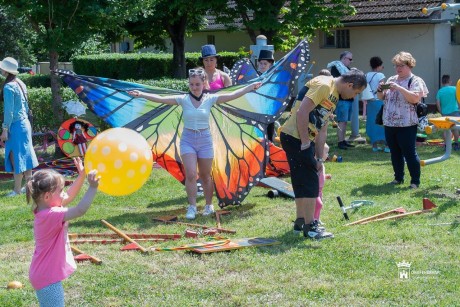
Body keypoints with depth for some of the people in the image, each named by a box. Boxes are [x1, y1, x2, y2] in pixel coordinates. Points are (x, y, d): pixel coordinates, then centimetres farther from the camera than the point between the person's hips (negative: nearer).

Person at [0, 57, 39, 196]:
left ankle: (17, 189, 1)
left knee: (16, 156, -3)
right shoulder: (20, 84, 9)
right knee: (24, 155, 13)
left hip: (16, 126, -8)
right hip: (25, 123, 8)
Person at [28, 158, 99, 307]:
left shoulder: (45, 209, 2)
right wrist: (93, 187, -26)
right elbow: (80, 210, -30)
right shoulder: (51, 215, -26)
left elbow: (70, 196, 11)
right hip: (48, 277, -10)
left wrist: (82, 175, 2)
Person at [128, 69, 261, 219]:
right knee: (191, 174, -12)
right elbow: (160, 99, -11)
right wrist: (141, 94, -20)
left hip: (205, 139, 0)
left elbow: (232, 95, -6)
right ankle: (192, 207, -1)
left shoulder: (210, 99, -2)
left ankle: (209, 205, 28)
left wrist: (250, 87, -12)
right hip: (188, 139, 0)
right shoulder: (183, 99, -3)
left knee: (205, 176, 11)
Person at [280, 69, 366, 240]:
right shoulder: (323, 85, -13)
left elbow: (322, 130, 19)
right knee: (310, 181, -6)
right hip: (295, 137, -10)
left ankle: (300, 222, 27)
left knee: (302, 181, 17)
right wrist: (305, 143, -19)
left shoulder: (334, 96, 18)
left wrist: (319, 158, 15)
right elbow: (302, 112, -22)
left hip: (305, 139, 10)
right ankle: (310, 227, -1)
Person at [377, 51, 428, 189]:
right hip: (389, 123, 7)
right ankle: (398, 178, 25)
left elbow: (415, 98, -20)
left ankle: (415, 181, 2)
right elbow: (381, 98, 20)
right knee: (395, 152, 13)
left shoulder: (416, 81, -4)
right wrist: (380, 90, -2)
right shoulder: (392, 79, 15)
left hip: (406, 125, -7)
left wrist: (399, 88, -23)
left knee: (409, 153, -5)